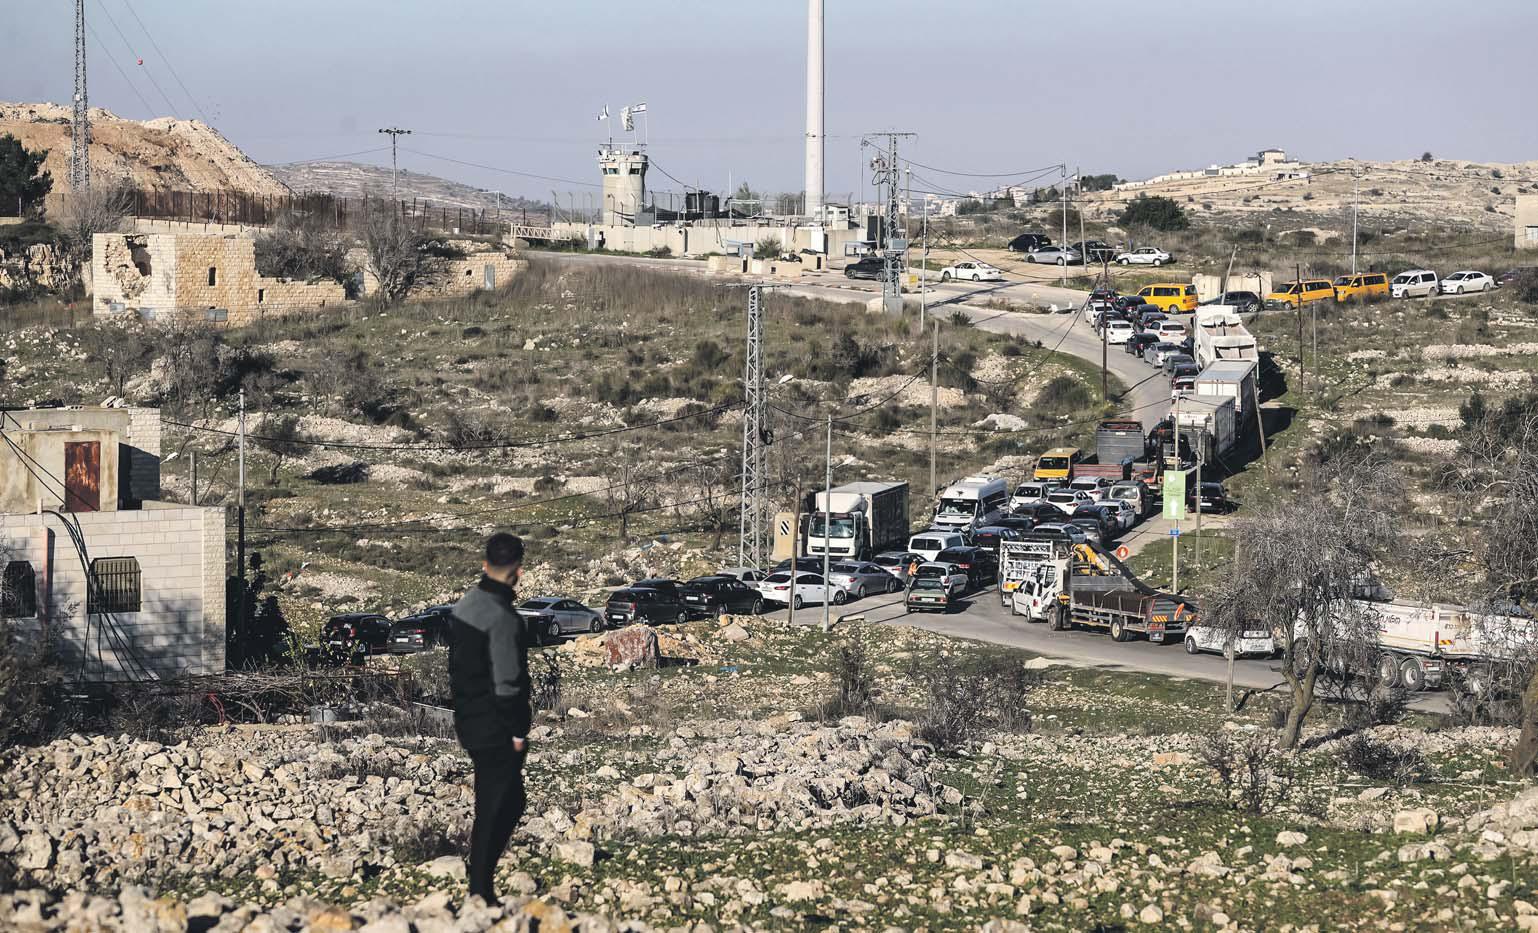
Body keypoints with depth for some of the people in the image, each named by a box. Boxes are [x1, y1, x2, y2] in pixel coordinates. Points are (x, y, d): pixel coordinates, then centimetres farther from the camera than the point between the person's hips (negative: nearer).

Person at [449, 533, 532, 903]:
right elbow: (507, 683, -20)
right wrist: (517, 732, -12)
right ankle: (481, 892, 5)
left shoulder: (464, 606, 6)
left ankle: (481, 885, 20)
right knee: (495, 812, 1)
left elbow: (455, 665, 14)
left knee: (510, 803, 18)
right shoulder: (503, 617, -21)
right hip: (496, 730, -9)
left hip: (469, 723, 9)